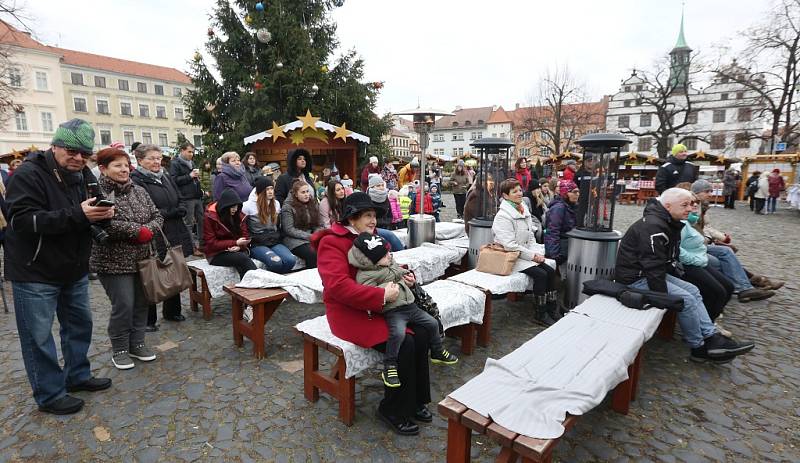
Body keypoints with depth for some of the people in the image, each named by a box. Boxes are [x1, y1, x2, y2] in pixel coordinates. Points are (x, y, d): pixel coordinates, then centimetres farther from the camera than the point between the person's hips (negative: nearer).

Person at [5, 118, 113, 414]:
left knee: (79, 323, 17)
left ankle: (77, 376, 34)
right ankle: (49, 395, 17)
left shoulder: (83, 176, 6)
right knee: (39, 336, 4)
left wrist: (103, 214, -11)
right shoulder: (28, 175, -15)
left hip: (74, 270, 7)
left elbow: (91, 218, 13)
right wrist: (76, 215, -34)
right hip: (35, 272, -7)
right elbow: (23, 220, -25)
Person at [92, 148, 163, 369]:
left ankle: (137, 344, 28)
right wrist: (138, 230, -20)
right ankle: (119, 350, 19)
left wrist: (148, 230, -12)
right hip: (114, 262, -6)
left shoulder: (139, 190, 9)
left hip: (142, 258, 6)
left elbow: (157, 216, 8)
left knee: (141, 303, 11)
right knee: (123, 306, -2)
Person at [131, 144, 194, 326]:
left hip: (175, 235, 7)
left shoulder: (166, 178, 15)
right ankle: (148, 320, 19)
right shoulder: (136, 181, -9)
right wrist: (170, 213, -14)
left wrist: (180, 210, -4)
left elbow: (180, 201, 17)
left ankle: (172, 311, 32)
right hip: (154, 239, -7)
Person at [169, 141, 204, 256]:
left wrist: (197, 177, 13)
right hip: (186, 198, -8)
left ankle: (201, 243, 20)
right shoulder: (175, 164, -5)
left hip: (197, 196, 8)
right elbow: (174, 180, -15)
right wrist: (190, 176, -17)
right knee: (189, 224, -1)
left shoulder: (192, 162, 19)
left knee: (201, 220, 10)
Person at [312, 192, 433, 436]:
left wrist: (406, 274, 0)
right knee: (403, 344, -23)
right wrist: (382, 295, -28)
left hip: (379, 307, 8)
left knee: (421, 334, -11)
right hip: (350, 313, -8)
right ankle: (394, 410, 0)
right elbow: (338, 286, -27)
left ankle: (416, 400, 8)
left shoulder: (370, 237, 11)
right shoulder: (332, 242, -13)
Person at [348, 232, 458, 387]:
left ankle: (437, 353, 37)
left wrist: (408, 279, 11)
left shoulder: (390, 262, 9)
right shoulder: (365, 275, -16)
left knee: (432, 323, 11)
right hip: (392, 311, -8)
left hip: (409, 305, 8)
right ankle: (389, 367, -12)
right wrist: (385, 289, -29)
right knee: (398, 333, -33)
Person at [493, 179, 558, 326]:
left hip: (525, 254, 8)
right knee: (541, 274, -19)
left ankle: (552, 310, 7)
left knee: (550, 271, -5)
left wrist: (538, 252, -3)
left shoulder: (524, 210, 10)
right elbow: (509, 245, -23)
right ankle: (540, 314, -4)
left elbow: (531, 236, 14)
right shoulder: (503, 216, -18)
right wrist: (532, 255, -18)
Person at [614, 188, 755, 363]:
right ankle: (699, 348, 4)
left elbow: (669, 258, 22)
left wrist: (677, 279, 13)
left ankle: (712, 338, 8)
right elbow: (653, 266, -25)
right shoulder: (653, 227, -24)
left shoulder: (671, 224, 11)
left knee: (692, 290, 7)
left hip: (655, 272, 11)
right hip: (635, 277, -11)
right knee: (686, 299, -13)